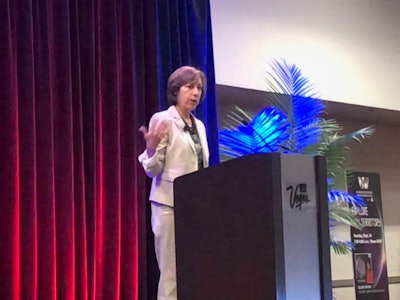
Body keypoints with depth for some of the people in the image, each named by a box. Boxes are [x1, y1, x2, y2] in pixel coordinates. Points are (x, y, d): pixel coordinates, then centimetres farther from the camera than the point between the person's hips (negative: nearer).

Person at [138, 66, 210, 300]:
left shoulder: (199, 125, 16)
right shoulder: (162, 120, -5)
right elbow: (152, 169, -9)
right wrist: (151, 147, -28)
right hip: (171, 205, -6)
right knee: (172, 273, -6)